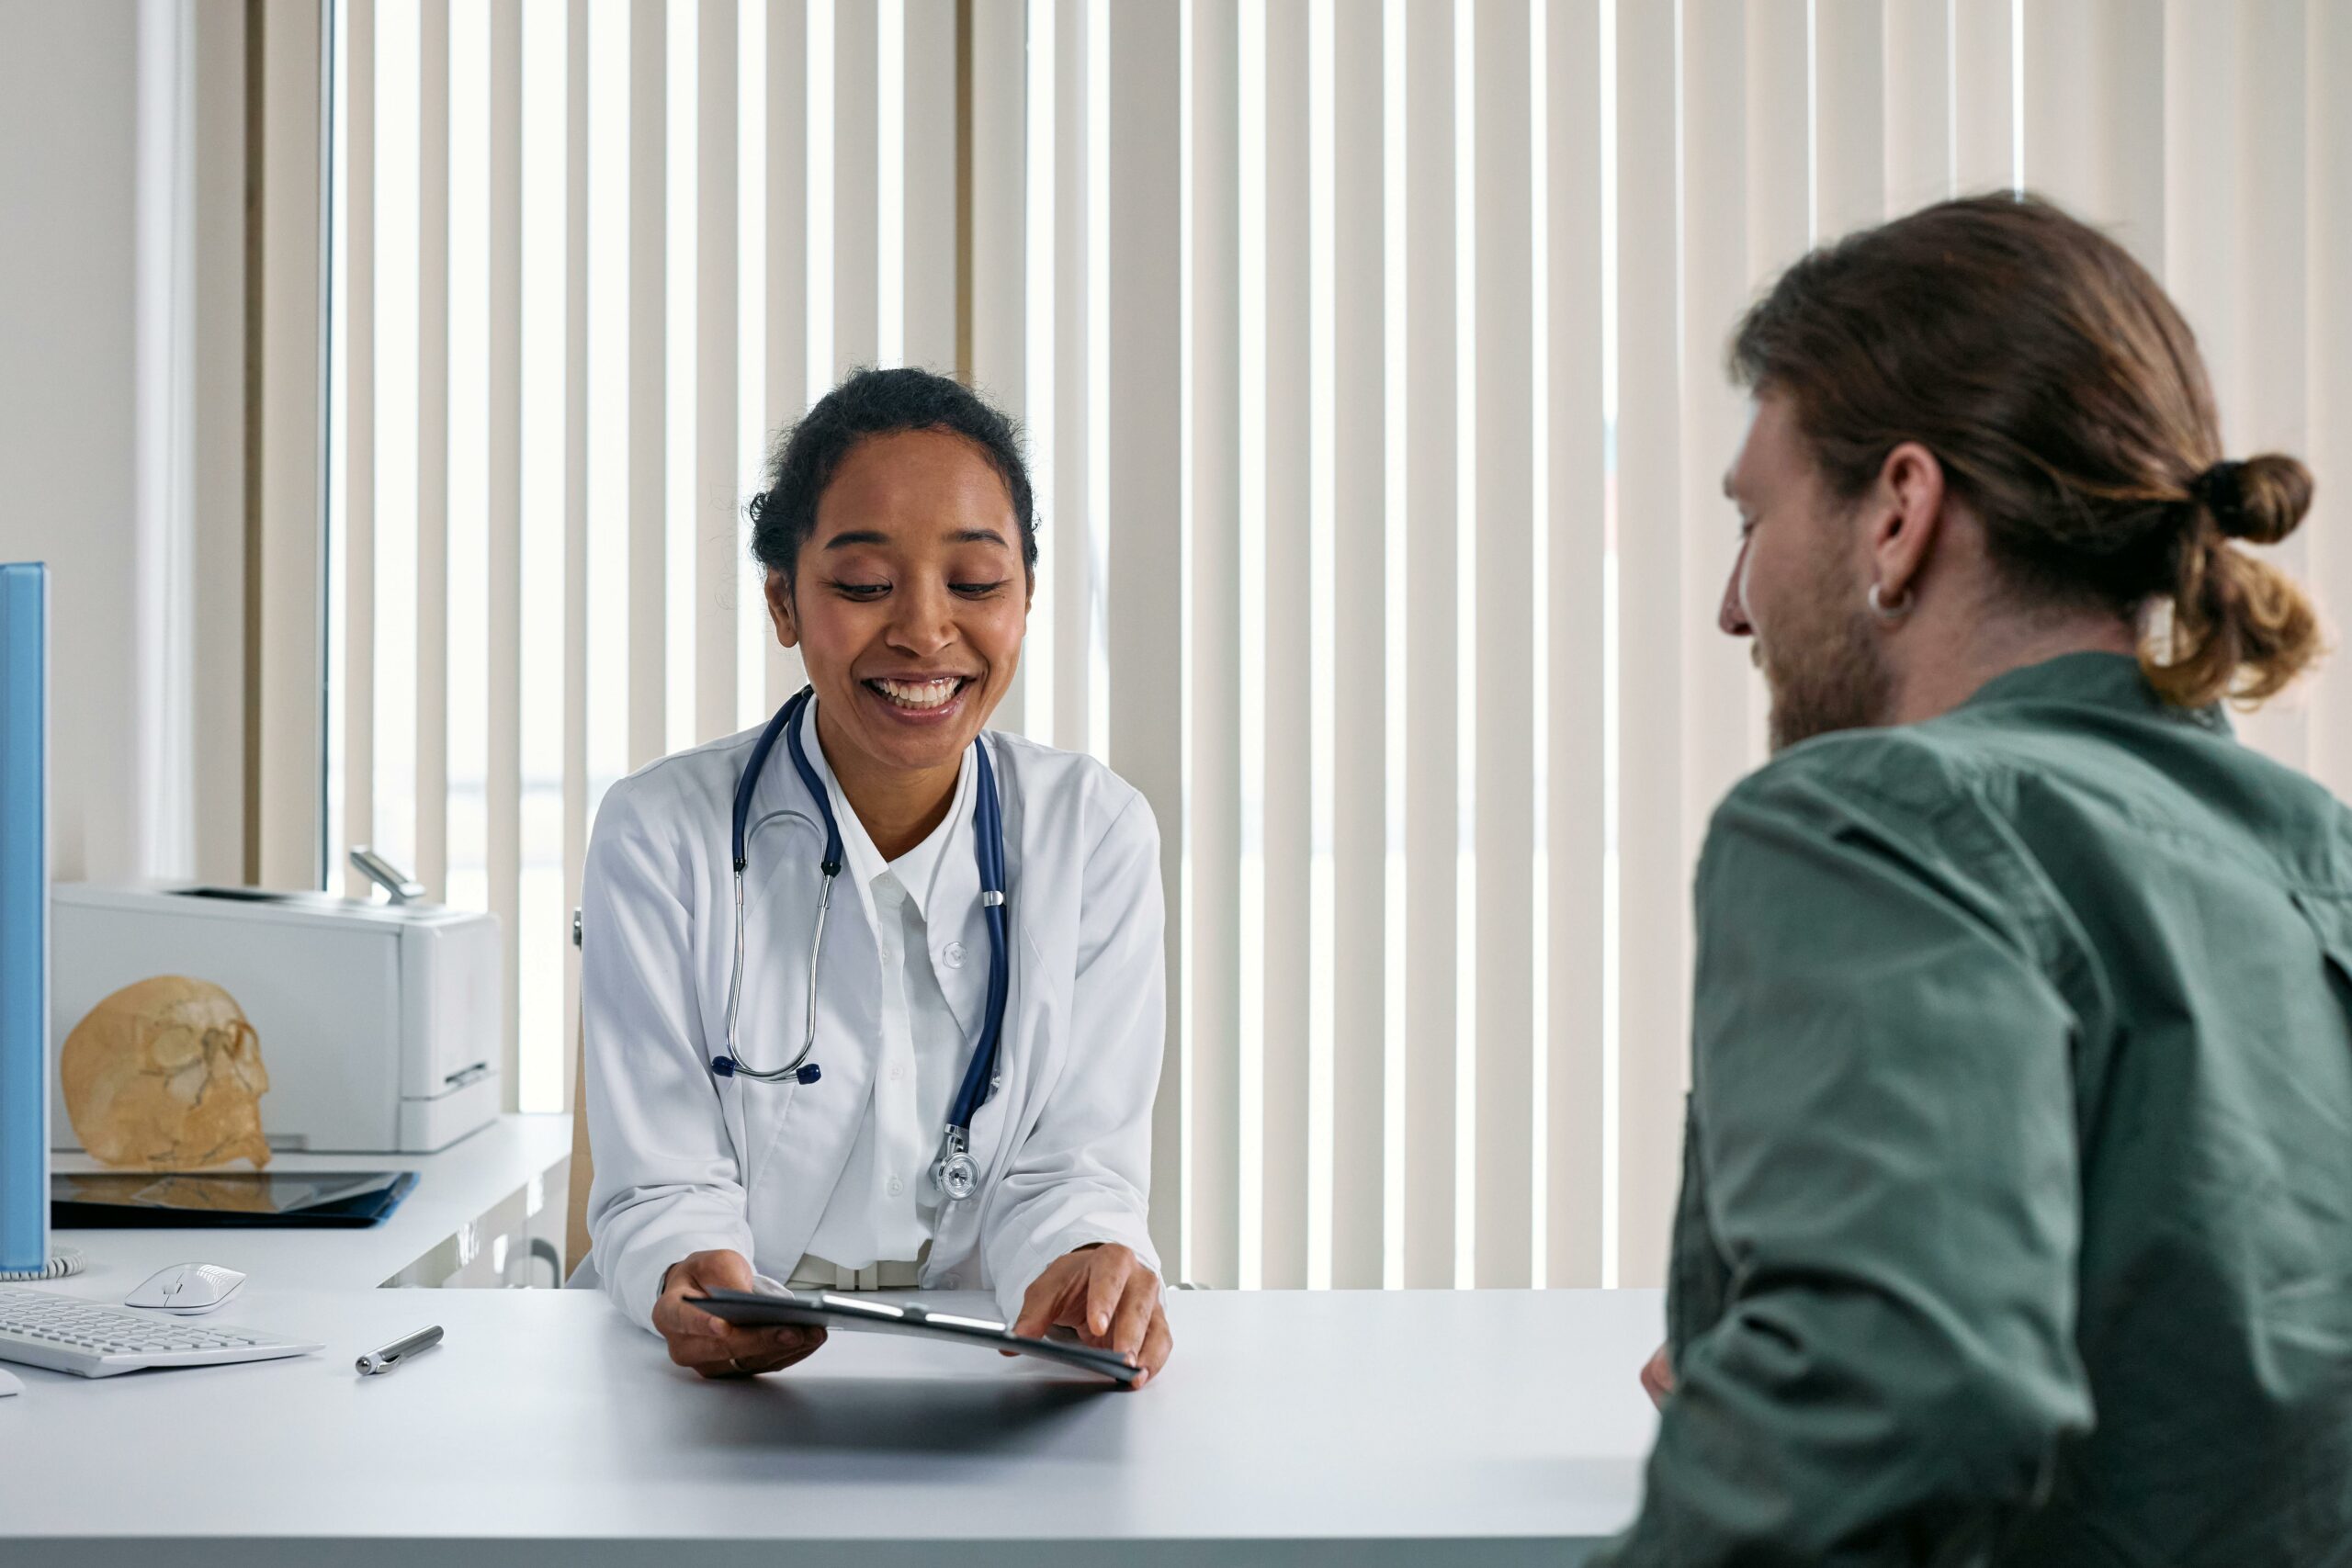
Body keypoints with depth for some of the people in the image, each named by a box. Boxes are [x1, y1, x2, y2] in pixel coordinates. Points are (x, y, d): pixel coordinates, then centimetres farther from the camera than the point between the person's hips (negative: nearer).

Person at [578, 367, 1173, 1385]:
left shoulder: (1097, 833, 1)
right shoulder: (661, 835, -3)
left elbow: (1070, 1166, -2)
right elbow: (662, 1191, -5)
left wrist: (1087, 1263, -26)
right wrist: (691, 1281, -29)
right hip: (725, 1380, -1)